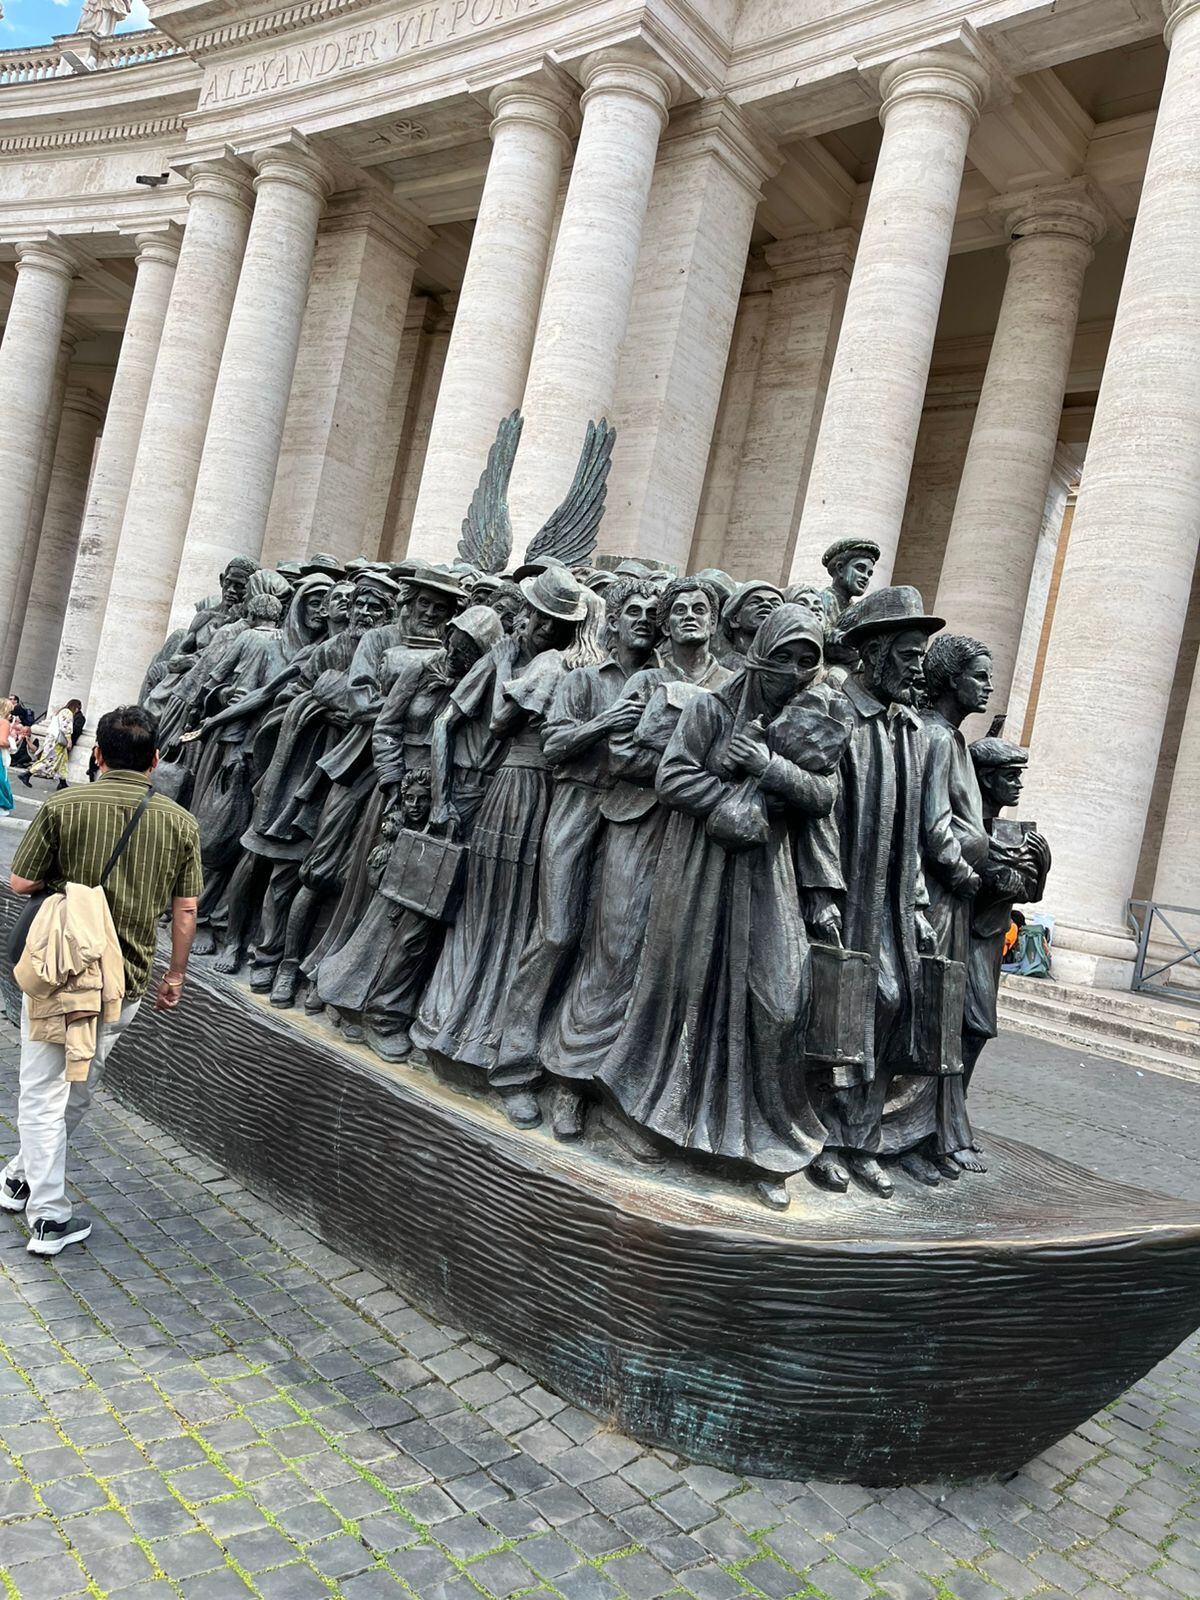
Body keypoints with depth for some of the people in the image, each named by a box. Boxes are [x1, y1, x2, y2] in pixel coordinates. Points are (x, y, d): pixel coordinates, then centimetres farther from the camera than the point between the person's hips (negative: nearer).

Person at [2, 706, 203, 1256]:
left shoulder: (64, 806, -8)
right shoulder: (180, 822, -3)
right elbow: (186, 910, -1)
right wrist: (175, 974, 9)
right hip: (125, 983, 2)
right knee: (76, 1091, 21)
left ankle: (51, 1216, 11)